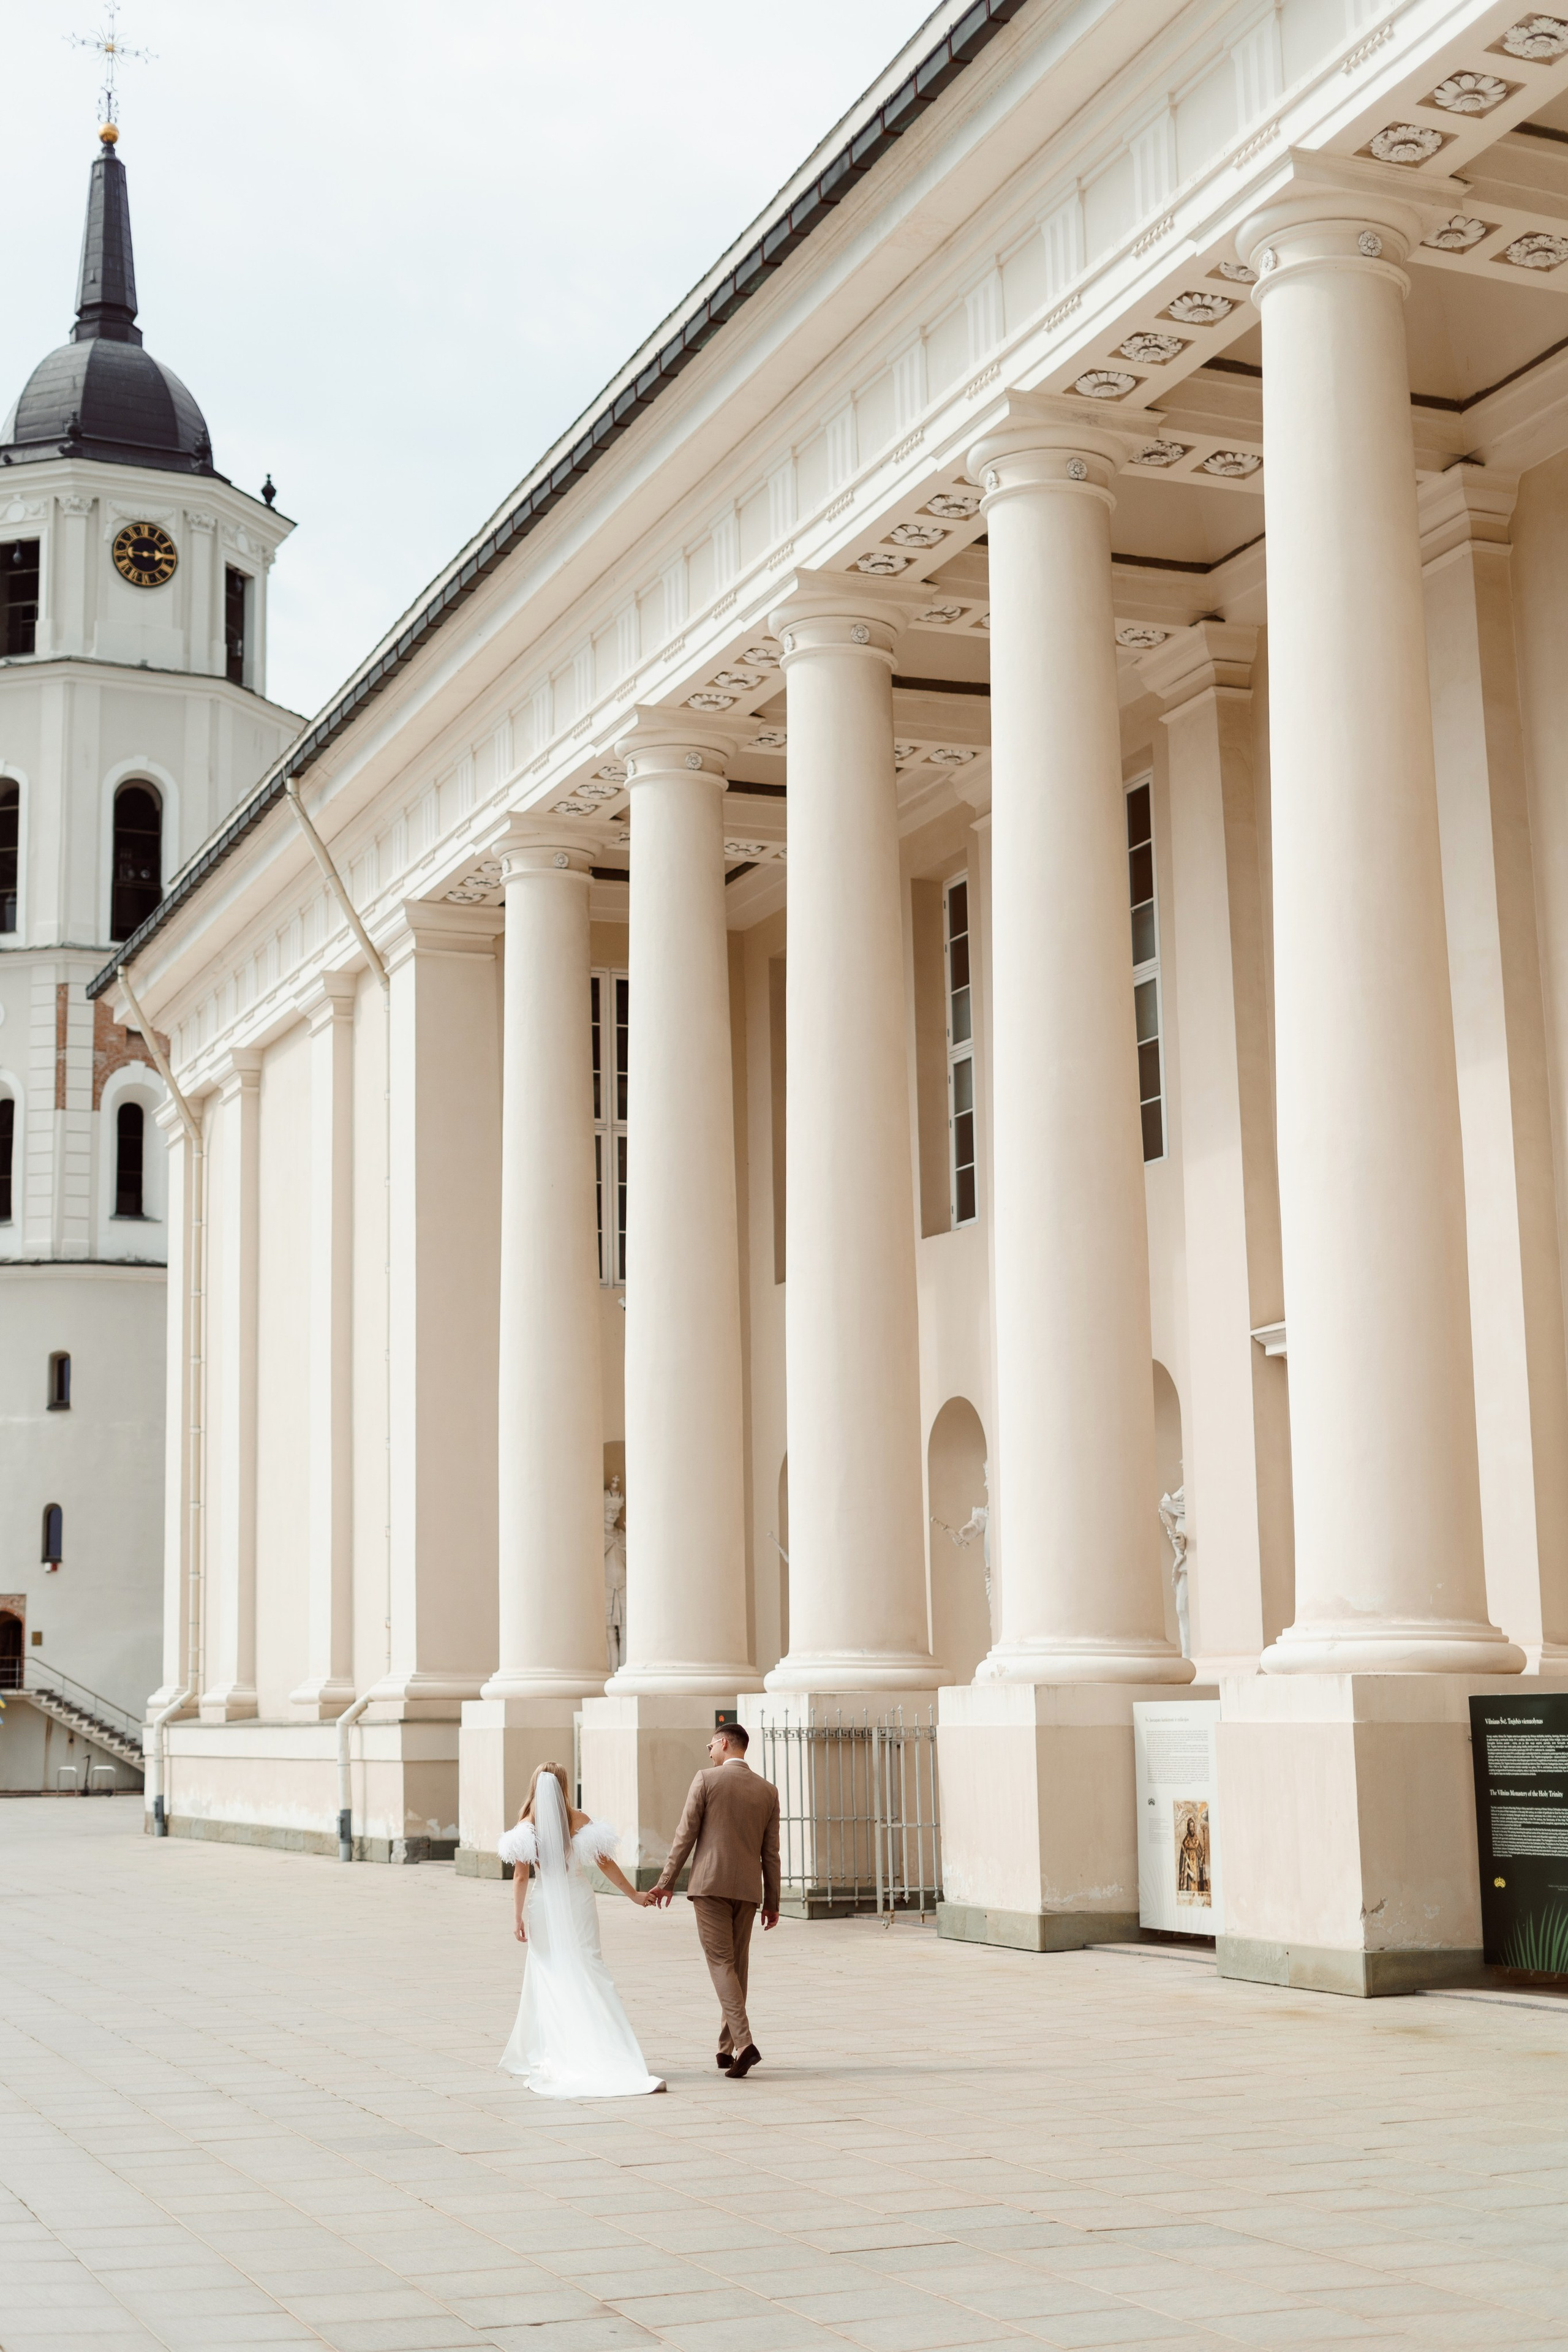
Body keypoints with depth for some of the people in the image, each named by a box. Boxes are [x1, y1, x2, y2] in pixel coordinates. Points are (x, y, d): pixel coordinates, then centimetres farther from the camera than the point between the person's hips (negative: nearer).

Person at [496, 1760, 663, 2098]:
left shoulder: (526, 1827, -4)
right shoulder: (579, 1821, -2)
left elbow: (521, 1877, -9)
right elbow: (606, 1863, -1)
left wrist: (518, 1917, -7)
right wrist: (634, 1895, 7)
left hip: (545, 1906, 0)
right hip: (579, 1904, 0)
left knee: (550, 1975, 8)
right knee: (588, 1972, 2)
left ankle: (553, 2054, 11)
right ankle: (596, 2050, -4)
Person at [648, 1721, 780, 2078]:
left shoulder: (707, 1780, -4)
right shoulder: (767, 1790, 8)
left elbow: (686, 1835, -5)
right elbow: (770, 1852, 9)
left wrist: (666, 1883, 3)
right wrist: (772, 1902, 15)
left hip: (711, 1884, -4)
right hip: (748, 1889, 4)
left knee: (721, 1963, -5)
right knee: (737, 1966, 13)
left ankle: (743, 2042, -20)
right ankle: (727, 2048, 18)